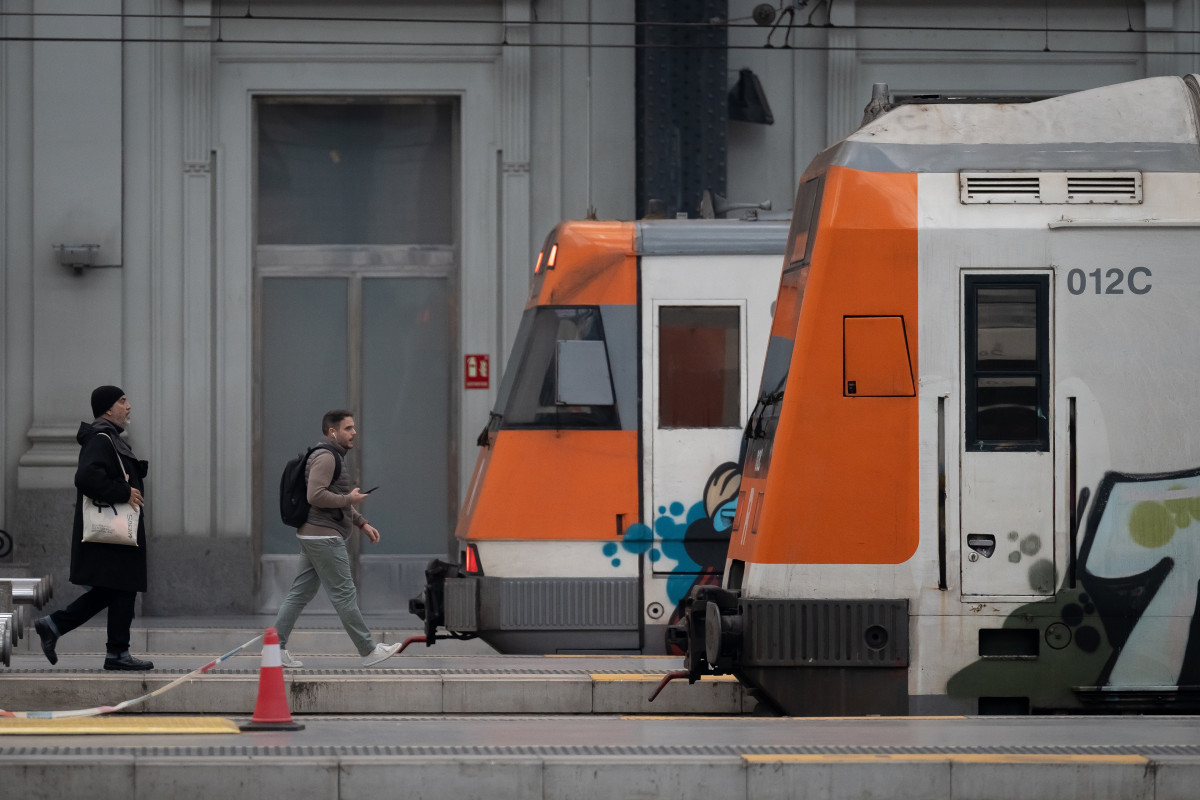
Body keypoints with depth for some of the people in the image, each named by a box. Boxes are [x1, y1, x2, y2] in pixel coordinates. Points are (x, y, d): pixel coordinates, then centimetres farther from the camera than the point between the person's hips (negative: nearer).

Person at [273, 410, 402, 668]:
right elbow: (316, 496, -25)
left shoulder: (333, 457, 20)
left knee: (300, 593, 8)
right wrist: (349, 499, -14)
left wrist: (363, 523, 20)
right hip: (324, 537, -11)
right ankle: (368, 651, 0)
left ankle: (276, 646, 7)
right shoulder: (325, 457, -14)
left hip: (313, 537, 11)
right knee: (344, 594, -4)